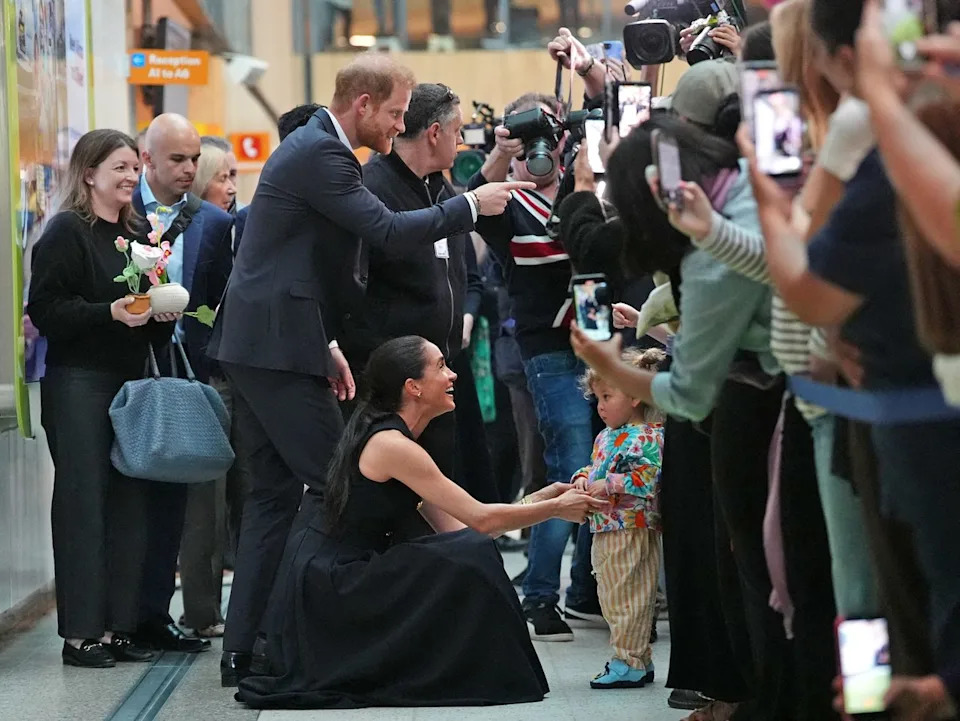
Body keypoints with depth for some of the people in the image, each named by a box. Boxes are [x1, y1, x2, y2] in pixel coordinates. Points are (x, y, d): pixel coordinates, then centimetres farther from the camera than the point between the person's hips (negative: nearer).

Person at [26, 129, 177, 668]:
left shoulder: (139, 234, 18)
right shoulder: (66, 232, -5)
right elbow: (46, 309, -13)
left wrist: (163, 312, 4)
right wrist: (111, 312, -22)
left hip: (131, 381, 7)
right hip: (78, 382, -7)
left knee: (131, 502, 4)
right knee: (84, 502, -6)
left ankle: (119, 627, 9)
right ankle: (81, 633, -2)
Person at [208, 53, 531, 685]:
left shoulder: (316, 146, 18)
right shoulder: (320, 154, -14)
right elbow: (389, 233, -23)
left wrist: (325, 343, 21)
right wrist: (472, 205, -13)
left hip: (255, 343, 10)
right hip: (278, 347, -10)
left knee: (276, 492, 10)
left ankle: (244, 647, 10)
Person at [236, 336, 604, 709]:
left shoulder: (383, 436, 16)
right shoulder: (390, 445, -15)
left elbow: (454, 524, 12)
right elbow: (481, 520, -15)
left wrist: (541, 499, 10)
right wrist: (555, 509, -2)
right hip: (323, 590, -10)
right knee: (469, 558, -14)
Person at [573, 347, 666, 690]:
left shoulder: (646, 438, -14)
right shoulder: (606, 437, 16)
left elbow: (646, 478, -24)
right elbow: (594, 467, 27)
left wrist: (608, 485, -27)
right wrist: (583, 479, 5)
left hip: (631, 529, -10)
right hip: (605, 528, 10)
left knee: (625, 597, -6)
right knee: (613, 596, 14)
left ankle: (630, 662, 0)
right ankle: (638, 660, 22)